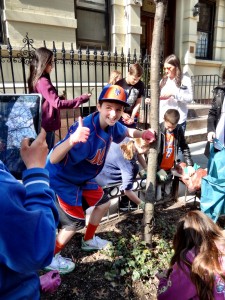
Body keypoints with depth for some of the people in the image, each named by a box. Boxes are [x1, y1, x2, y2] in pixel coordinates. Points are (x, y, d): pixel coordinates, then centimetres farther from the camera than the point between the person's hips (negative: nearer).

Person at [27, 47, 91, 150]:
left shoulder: (37, 80, 11)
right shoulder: (43, 82, -19)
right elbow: (57, 103, -27)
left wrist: (60, 97, 7)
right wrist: (81, 99, -25)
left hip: (43, 124, 10)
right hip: (46, 125, -10)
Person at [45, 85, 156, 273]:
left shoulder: (111, 125, -12)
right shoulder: (86, 130, -37)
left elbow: (126, 131, 14)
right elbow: (53, 159, -48)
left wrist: (142, 134, -4)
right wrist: (71, 140, -66)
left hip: (81, 179, 8)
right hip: (60, 180, -8)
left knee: (103, 203, 17)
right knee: (75, 222, -2)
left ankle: (89, 241, 41)